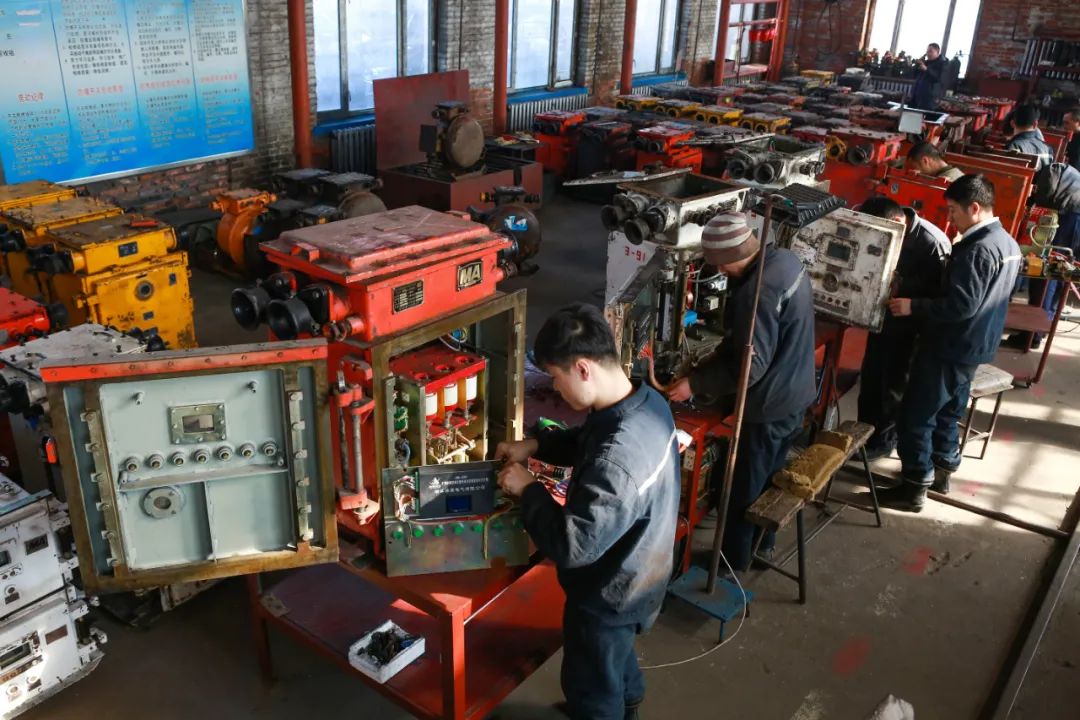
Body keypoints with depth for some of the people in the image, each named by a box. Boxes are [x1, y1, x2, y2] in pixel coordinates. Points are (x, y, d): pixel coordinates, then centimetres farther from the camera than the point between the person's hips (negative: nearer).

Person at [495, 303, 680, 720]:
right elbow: (588, 440, 8)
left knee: (590, 686, 19)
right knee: (616, 654, 37)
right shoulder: (647, 400, -12)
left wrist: (527, 488, -23)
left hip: (610, 593, -9)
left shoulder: (618, 461, -42)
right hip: (636, 573, 9)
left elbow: (571, 545, -36)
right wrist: (534, 446, -3)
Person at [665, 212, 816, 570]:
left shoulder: (758, 291, -31)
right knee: (771, 476, 25)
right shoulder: (785, 259, -1)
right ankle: (762, 543, 43)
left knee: (743, 488, 8)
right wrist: (716, 358, 7)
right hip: (795, 392, 10)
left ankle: (732, 563, 25)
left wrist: (696, 384, -24)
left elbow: (750, 367, -30)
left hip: (769, 405, -10)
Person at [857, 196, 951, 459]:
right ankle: (865, 428, 32)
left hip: (909, 324, -6)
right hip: (883, 314, 7)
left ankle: (885, 438, 22)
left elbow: (939, 290, -21)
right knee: (870, 376, 15)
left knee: (895, 381, 6)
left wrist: (901, 287, -29)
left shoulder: (933, 243, -25)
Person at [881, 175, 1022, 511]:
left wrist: (914, 306, -22)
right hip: (975, 345, 10)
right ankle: (941, 470, 34)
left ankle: (914, 487, 5)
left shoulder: (978, 249, -23)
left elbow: (961, 306, -28)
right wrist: (923, 302, 17)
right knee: (948, 411, 22)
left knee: (916, 416, -1)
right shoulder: (1008, 243, 8)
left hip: (951, 347, -10)